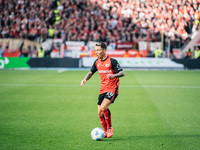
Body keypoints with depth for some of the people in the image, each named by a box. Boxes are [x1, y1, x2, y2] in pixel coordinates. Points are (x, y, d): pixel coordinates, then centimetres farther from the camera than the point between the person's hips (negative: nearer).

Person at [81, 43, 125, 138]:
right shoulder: (97, 62, 8)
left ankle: (110, 128, -4)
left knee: (104, 107, -24)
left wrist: (113, 75, -31)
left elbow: (122, 73, -12)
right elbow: (91, 73, 20)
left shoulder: (112, 61, -11)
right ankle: (106, 132, 18)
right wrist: (85, 79, 0)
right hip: (103, 90, 7)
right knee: (100, 112, 2)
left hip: (112, 89, -7)